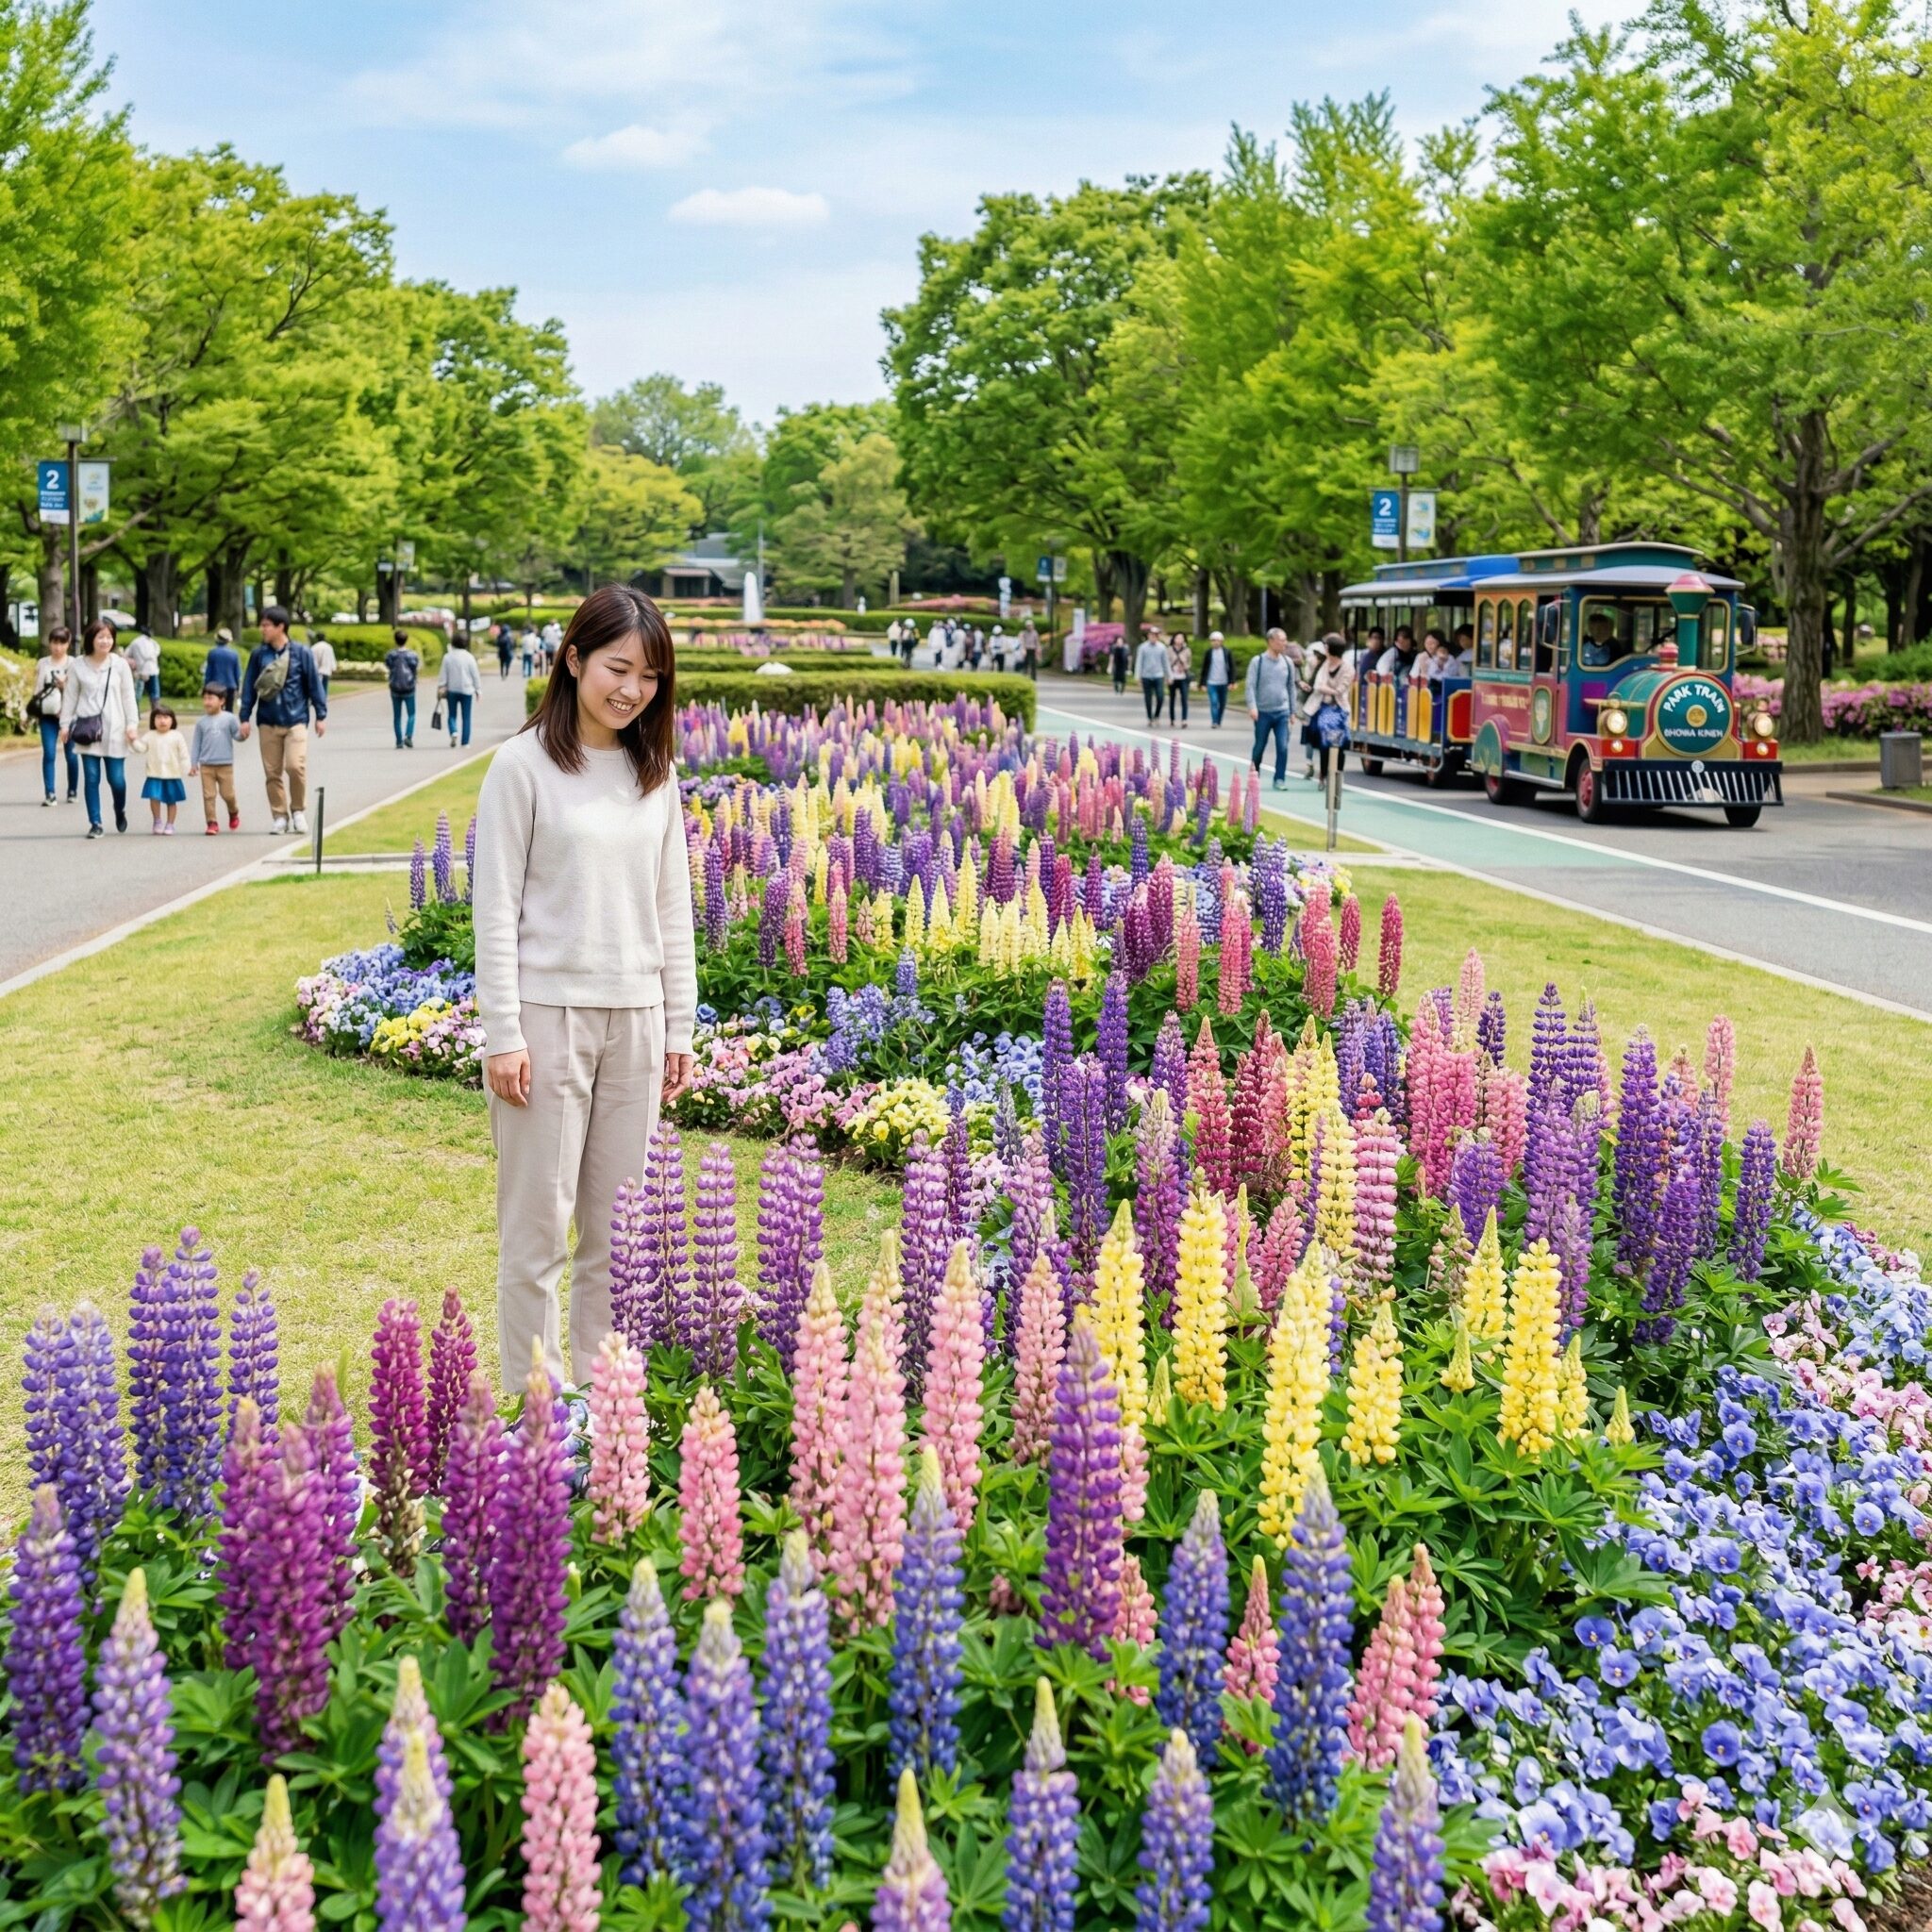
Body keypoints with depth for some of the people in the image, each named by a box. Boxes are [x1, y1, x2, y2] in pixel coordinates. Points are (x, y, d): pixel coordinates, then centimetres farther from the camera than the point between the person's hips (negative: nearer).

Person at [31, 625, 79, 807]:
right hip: (48, 714, 1)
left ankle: (73, 791, 20)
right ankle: (49, 794, -8)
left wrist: (65, 685, -18)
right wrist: (36, 711, 2)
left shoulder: (73, 665, 1)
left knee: (71, 754, 5)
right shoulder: (42, 664, 8)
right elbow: (37, 689, 11)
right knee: (49, 754, -7)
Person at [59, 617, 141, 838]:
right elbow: (70, 696, 7)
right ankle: (95, 823, 7)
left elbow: (128, 696, 3)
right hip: (87, 729, 1)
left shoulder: (120, 664, 0)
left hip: (114, 729, -1)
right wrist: (65, 724, 4)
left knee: (116, 778, -1)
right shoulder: (79, 665, 2)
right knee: (91, 778, 0)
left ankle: (120, 812, 28)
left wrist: (132, 724, -3)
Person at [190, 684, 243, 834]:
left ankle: (234, 812, 32)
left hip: (225, 765, -2)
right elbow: (196, 743, 8)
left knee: (227, 794, 2)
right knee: (208, 795, -2)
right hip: (206, 765, 2)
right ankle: (212, 823, 4)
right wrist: (193, 764, 6)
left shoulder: (230, 719, -2)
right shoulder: (201, 722, 4)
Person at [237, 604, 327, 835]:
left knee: (295, 766, -15)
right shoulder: (258, 654, 4)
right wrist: (245, 717, 5)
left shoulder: (301, 652, -2)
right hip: (268, 721, 3)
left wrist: (321, 715, 2)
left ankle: (298, 810, 7)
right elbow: (249, 686, 7)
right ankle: (279, 816, 15)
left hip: (296, 720, -3)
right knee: (272, 772, 4)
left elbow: (314, 684, 2)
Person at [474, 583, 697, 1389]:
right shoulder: (524, 765, -6)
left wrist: (679, 1027, 10)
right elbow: (495, 908, -7)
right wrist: (502, 1036, -11)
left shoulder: (655, 773, 8)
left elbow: (672, 908, 12)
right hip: (548, 1013, -4)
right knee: (537, 1224, 2)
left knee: (618, 1229, 10)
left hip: (635, 1019, 5)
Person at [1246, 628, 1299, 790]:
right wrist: (1252, 707, -20)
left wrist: (1292, 711, 13)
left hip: (1282, 712, 2)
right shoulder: (1257, 662, -4)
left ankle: (1280, 779, 1)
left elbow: (1291, 687, 12)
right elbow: (1251, 686, -8)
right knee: (1259, 747, 8)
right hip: (1263, 713, -2)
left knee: (1283, 747, -7)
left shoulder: (1288, 662, 6)